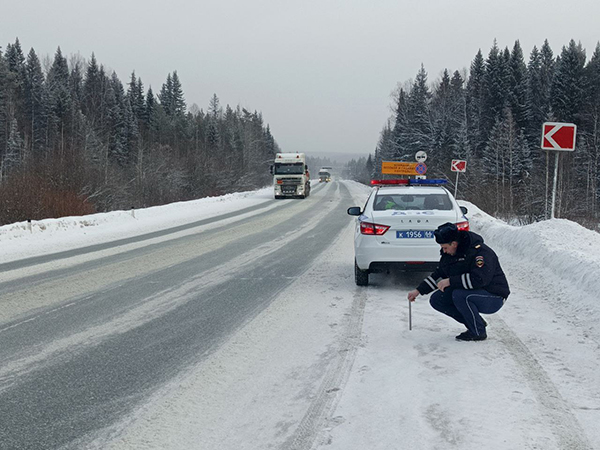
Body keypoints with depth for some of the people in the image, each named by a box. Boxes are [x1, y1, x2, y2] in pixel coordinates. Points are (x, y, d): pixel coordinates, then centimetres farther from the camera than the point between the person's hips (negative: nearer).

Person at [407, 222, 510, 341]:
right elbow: (438, 275, 15)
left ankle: (478, 332, -14)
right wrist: (418, 291, 6)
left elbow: (479, 279, -35)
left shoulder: (481, 252, -24)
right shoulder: (448, 253, 3)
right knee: (436, 300, -1)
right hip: (470, 292, 9)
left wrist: (450, 281, -30)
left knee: (459, 295, -33)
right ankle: (476, 322, 6)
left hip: (494, 297, -9)